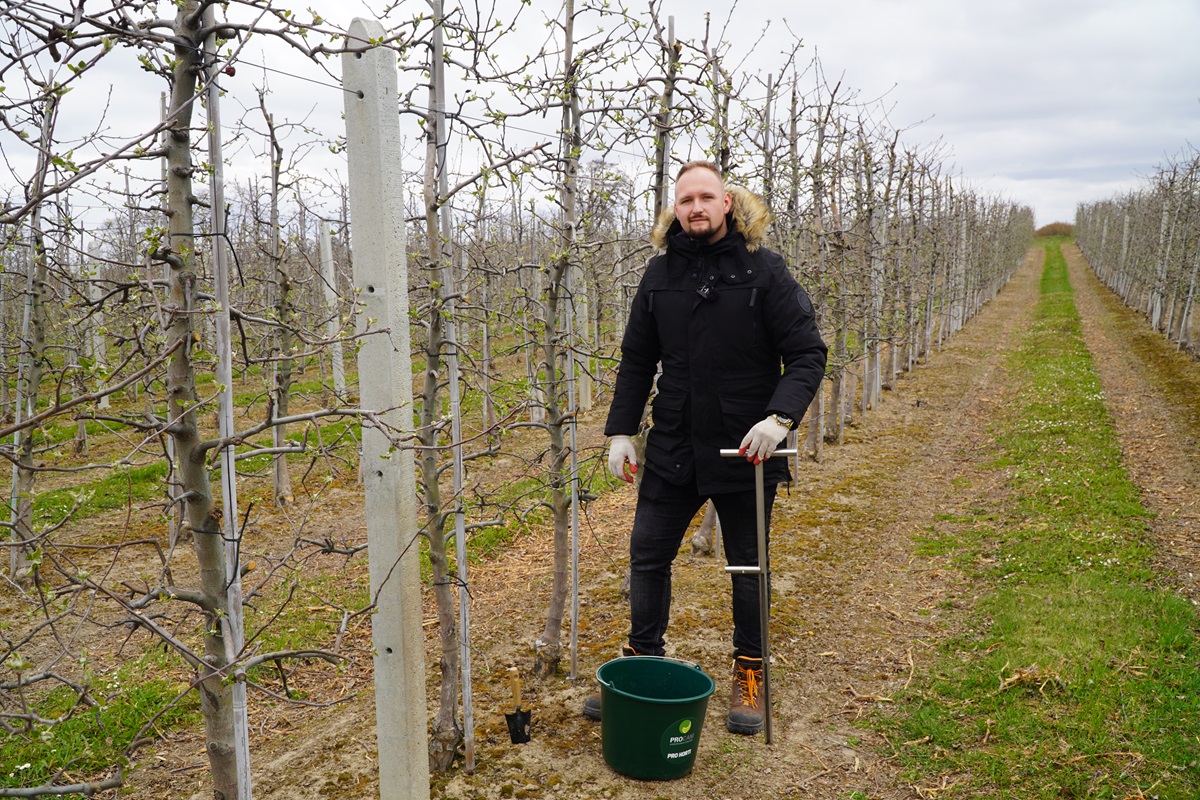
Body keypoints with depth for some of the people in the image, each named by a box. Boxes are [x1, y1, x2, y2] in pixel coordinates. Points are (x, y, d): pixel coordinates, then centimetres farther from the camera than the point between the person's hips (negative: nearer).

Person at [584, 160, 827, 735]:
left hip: (744, 451, -3)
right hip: (672, 449, 3)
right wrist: (620, 430, 3)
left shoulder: (763, 270, -9)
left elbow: (807, 353, -10)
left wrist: (781, 416, -26)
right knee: (647, 555, 9)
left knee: (747, 566, 12)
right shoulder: (660, 273, 2)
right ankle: (642, 665, 29)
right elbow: (636, 359, 9)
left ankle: (749, 675, 31)